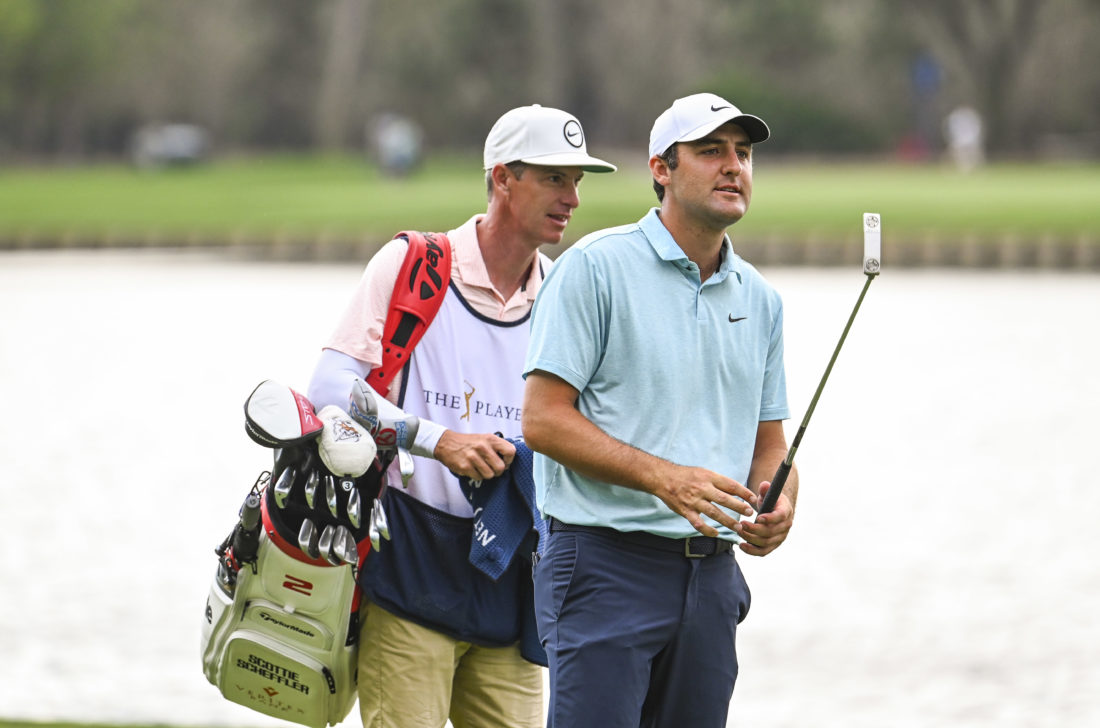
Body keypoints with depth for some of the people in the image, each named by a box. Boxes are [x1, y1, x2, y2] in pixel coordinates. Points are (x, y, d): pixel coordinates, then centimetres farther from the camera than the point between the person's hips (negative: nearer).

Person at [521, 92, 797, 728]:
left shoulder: (760, 300, 15)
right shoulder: (596, 268, -5)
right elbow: (544, 419, -10)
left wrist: (779, 505, -4)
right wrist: (666, 478, -19)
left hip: (712, 574, 6)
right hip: (608, 565, -6)